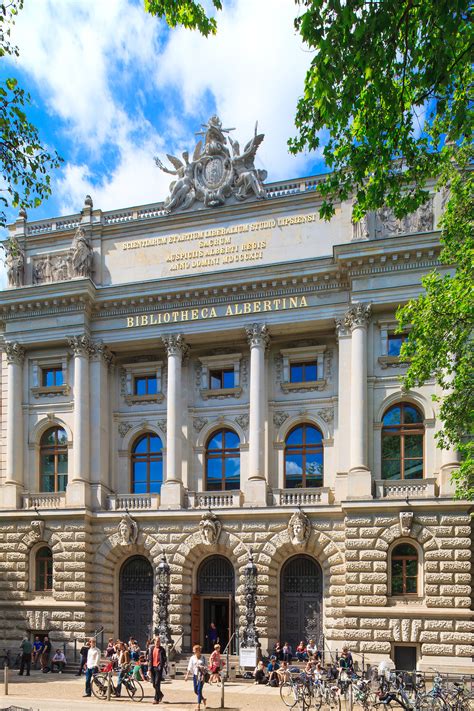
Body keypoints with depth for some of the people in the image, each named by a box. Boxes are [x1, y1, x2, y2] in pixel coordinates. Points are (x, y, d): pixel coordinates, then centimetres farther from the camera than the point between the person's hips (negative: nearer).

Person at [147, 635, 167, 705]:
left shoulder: (162, 650, -2)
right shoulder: (151, 648, 9)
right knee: (154, 684, 9)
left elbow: (164, 659, -2)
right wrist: (149, 668, 5)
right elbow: (149, 658, 11)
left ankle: (156, 699, -2)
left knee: (157, 684, -7)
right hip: (153, 667, 4)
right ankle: (160, 695, 30)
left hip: (158, 668, -4)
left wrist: (161, 667, -12)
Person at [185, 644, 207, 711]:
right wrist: (187, 675, -6)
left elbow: (205, 667, -2)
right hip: (195, 675, 4)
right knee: (195, 691, 8)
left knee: (199, 690, -10)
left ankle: (198, 705, -4)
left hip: (201, 675, -4)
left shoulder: (203, 658, -2)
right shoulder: (192, 658, 4)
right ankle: (203, 699, 35)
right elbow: (189, 667, 3)